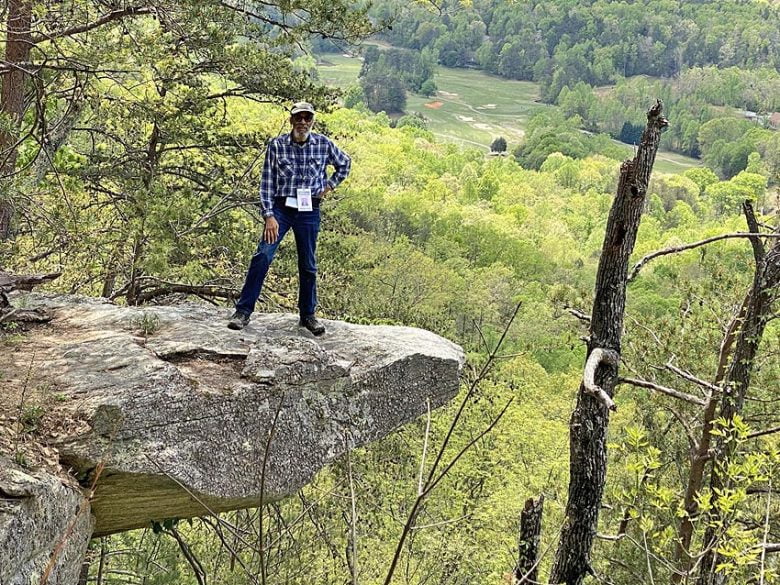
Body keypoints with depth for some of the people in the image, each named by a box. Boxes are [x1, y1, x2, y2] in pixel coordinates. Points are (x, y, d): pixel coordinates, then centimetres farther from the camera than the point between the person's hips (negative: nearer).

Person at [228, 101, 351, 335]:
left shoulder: (323, 144, 0)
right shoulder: (277, 145, -5)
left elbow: (345, 163, 19)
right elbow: (267, 183, -4)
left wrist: (330, 185, 9)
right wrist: (269, 216, -12)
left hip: (309, 212, 2)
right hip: (281, 208, -1)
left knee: (308, 265, 9)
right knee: (262, 256, -13)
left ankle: (308, 315, 23)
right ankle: (243, 311, -6)